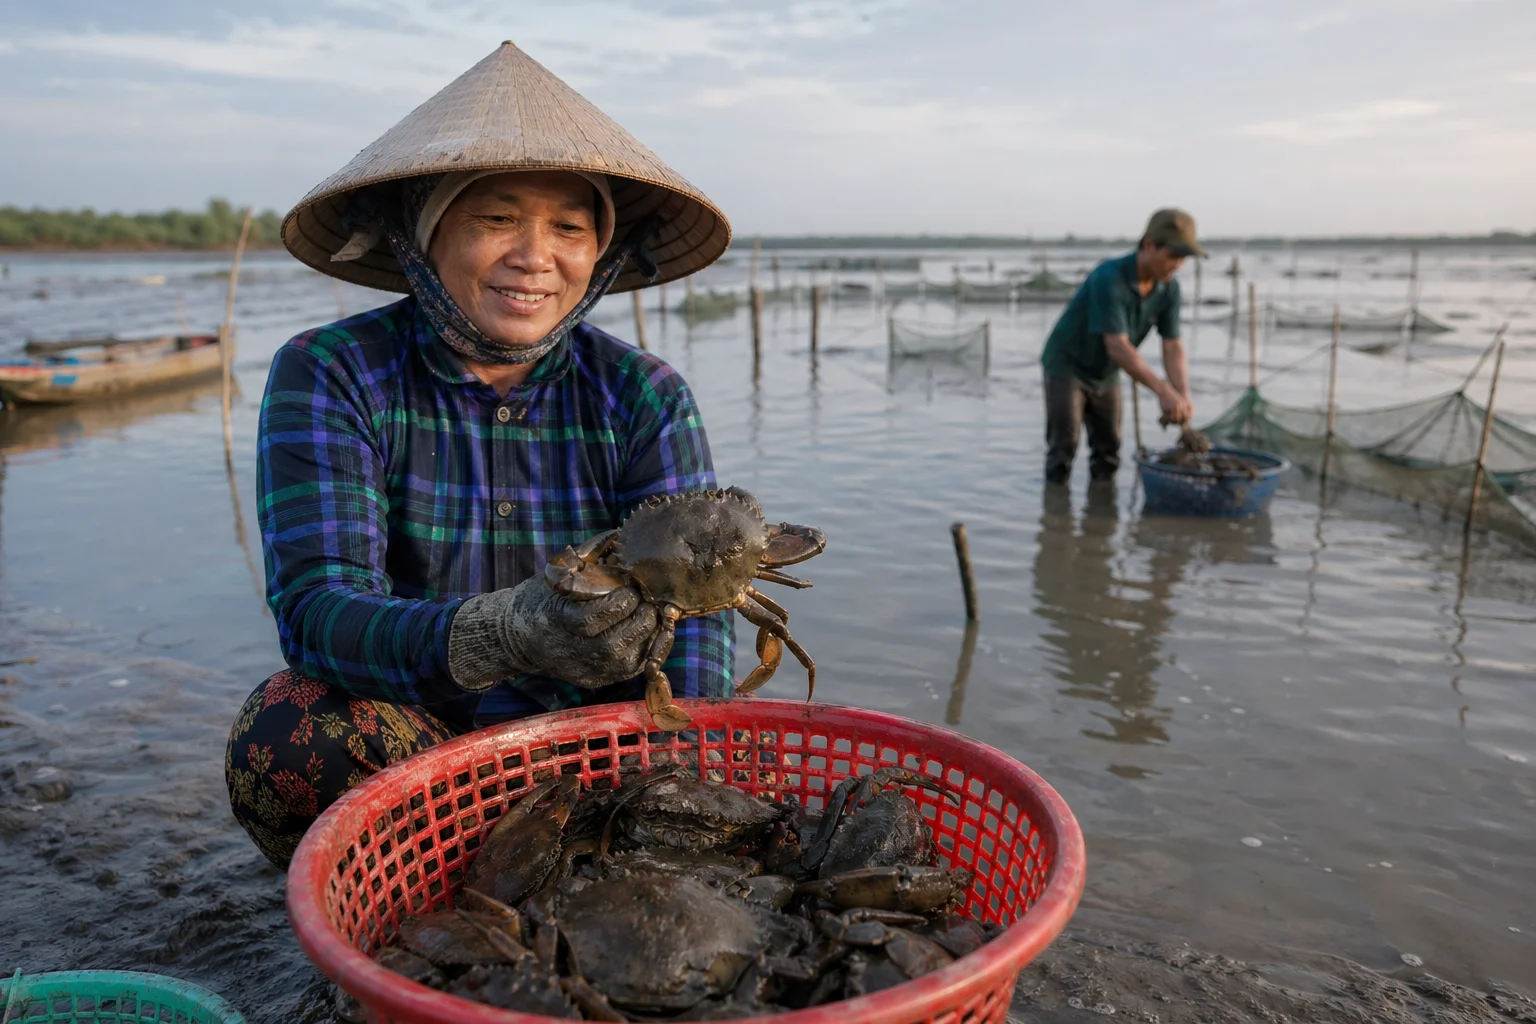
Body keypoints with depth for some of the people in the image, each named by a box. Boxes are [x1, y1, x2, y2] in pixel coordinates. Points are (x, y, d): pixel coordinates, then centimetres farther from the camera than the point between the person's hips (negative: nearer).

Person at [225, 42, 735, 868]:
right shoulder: (328, 376, -11)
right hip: (411, 751, -1)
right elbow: (314, 609, -24)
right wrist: (493, 637, -45)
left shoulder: (644, 399, -6)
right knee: (290, 730, -30)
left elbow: (693, 622, -14)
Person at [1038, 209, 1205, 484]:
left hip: (1106, 374, 7)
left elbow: (1173, 348, -12)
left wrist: (1183, 395, -30)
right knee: (1064, 448, -8)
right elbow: (1117, 347, -37)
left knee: (1108, 453, 8)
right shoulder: (1109, 278, -33)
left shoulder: (1169, 289, -12)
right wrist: (1163, 392, -43)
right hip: (1066, 366, -6)